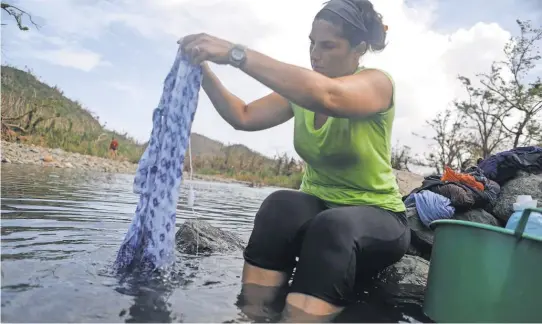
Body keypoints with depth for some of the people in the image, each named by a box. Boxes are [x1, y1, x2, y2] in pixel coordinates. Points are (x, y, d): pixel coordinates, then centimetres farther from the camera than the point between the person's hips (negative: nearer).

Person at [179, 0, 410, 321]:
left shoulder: (378, 83, -15)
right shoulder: (302, 87, 2)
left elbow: (327, 96, -37)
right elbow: (244, 117, 0)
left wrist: (236, 54, -40)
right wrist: (204, 72, -15)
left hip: (376, 217, -3)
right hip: (319, 208, 4)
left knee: (333, 227, -39)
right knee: (281, 205, -31)